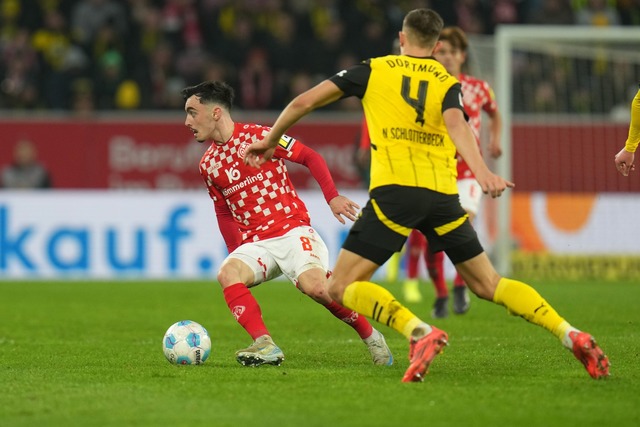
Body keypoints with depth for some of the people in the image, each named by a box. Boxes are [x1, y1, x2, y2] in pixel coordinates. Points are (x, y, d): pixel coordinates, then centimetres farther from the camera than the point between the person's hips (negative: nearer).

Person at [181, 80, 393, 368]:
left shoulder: (257, 136, -6)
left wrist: (332, 197, -13)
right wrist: (236, 254, 18)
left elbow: (310, 157, -3)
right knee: (227, 273, -27)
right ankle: (265, 345, -35)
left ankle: (370, 336, -4)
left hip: (292, 230, -5)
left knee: (314, 285, -28)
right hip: (255, 243, 5)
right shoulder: (208, 164, 12)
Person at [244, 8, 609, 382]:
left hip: (394, 190, -3)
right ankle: (569, 334, 2)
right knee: (488, 284, 16)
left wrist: (271, 141, 27)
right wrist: (482, 172, -24)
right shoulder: (448, 83, 15)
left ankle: (421, 333, -23)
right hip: (443, 194, 3)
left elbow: (304, 102, 11)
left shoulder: (373, 71, 13)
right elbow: (456, 126, -8)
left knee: (342, 287, -1)